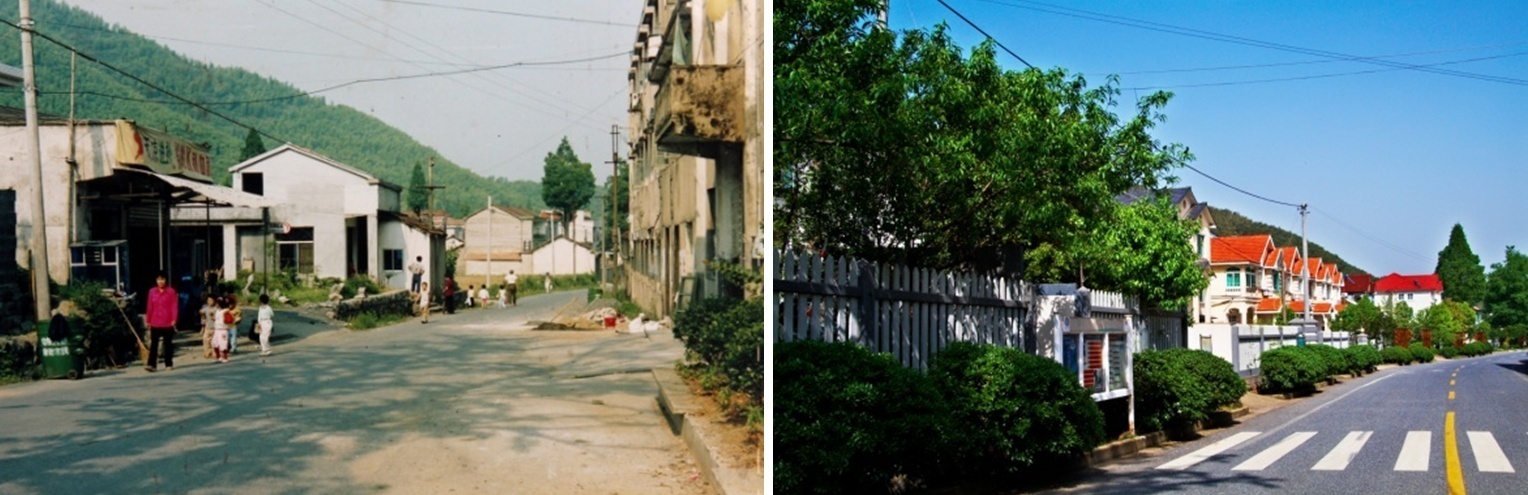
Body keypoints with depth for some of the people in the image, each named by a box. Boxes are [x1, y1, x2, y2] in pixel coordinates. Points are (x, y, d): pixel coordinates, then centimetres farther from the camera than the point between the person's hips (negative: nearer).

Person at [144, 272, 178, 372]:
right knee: (153, 344, -4)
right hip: (155, 322, 2)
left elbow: (175, 306, -4)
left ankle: (169, 364, 14)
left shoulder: (171, 292, -2)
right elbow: (149, 307, 8)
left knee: (168, 344, 7)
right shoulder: (152, 292, 6)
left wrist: (174, 319, -12)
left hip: (167, 323, -2)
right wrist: (148, 320, 9)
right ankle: (151, 364, -8)